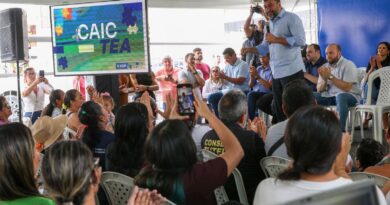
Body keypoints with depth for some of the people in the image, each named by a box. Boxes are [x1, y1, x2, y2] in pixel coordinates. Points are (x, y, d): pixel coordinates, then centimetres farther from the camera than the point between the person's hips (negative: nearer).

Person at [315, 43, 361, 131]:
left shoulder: (348, 65, -8)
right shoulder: (324, 67, 10)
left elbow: (346, 88, -19)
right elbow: (319, 89, 5)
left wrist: (330, 76, -21)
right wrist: (324, 79, -15)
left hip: (349, 96, -6)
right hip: (329, 96, 6)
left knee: (340, 97, -40)